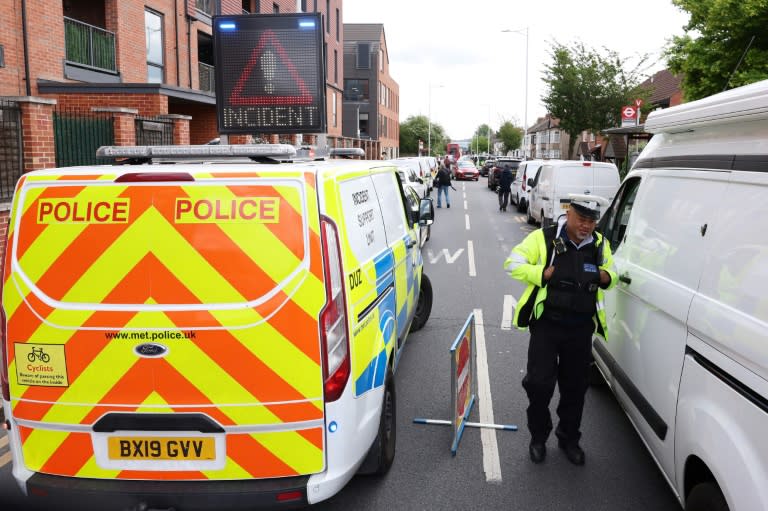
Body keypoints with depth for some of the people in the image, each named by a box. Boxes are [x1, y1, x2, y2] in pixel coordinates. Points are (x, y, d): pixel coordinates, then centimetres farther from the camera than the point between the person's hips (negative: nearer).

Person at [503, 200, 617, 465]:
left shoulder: (600, 244, 6)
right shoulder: (543, 238, -8)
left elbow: (612, 275, 18)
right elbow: (513, 264, -8)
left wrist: (605, 277, -6)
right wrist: (544, 274, -21)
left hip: (581, 328, 4)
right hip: (546, 324, -4)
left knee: (576, 386, 13)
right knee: (540, 383, -3)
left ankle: (569, 438, 33)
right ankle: (538, 437, 20)